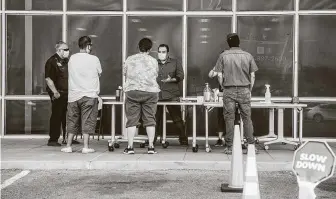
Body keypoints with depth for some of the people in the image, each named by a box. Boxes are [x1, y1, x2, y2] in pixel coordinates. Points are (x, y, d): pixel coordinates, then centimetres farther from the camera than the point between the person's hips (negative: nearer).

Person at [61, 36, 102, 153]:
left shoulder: (72, 58, 3)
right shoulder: (94, 59, -8)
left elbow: (72, 73, 13)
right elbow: (99, 74, 4)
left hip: (74, 95, 4)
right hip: (89, 95, -3)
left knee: (72, 121, 11)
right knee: (87, 122, 2)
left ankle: (68, 146, 14)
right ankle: (86, 147, 1)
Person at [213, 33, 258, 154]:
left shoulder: (223, 56, 1)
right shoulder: (248, 56, 4)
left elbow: (220, 76, -1)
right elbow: (252, 76, 4)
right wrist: (249, 90, 13)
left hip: (229, 90, -1)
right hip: (244, 90, 1)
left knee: (229, 118, 3)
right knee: (247, 118, 5)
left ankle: (229, 147, 4)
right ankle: (251, 145, 6)